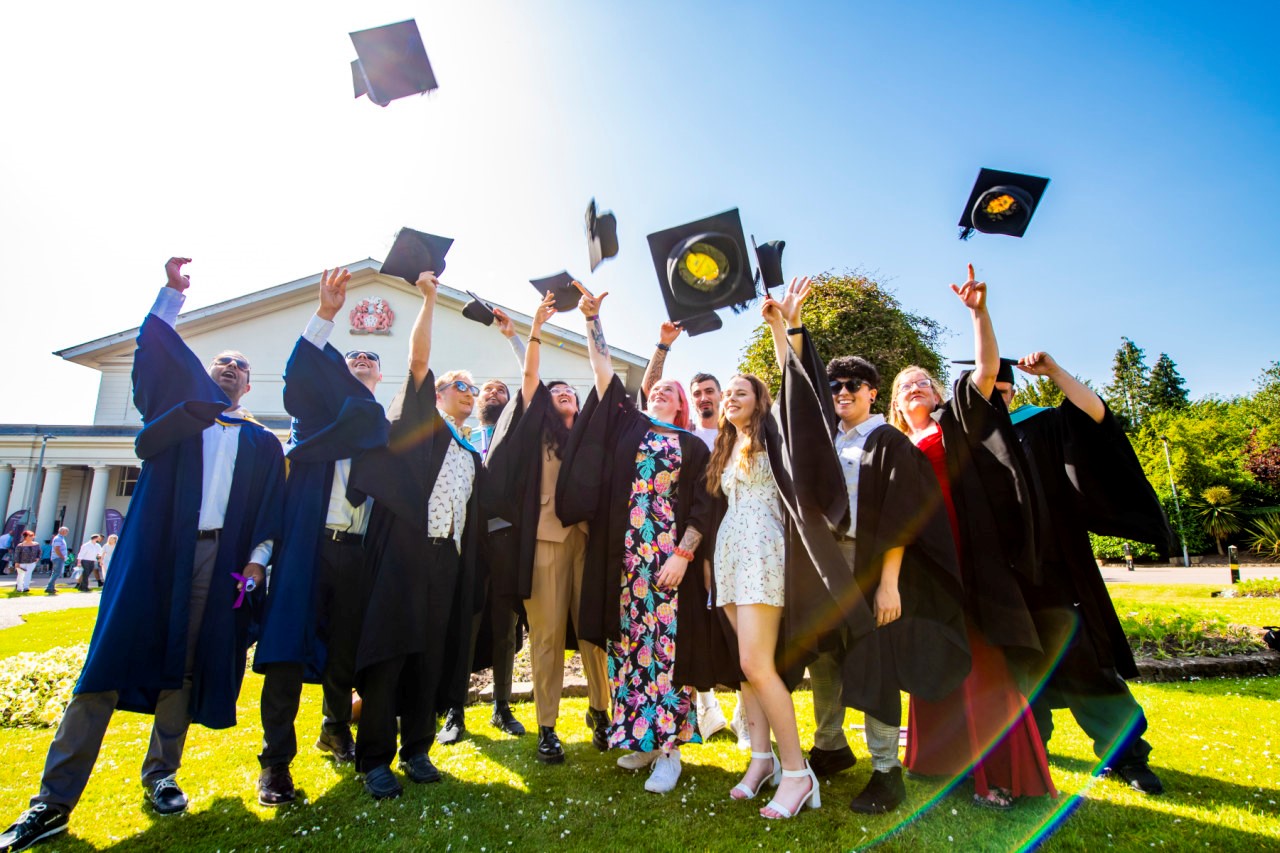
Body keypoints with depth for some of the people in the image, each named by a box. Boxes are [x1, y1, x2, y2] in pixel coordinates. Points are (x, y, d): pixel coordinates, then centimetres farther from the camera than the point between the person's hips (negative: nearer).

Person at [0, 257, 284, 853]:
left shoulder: (262, 443, 14)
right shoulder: (178, 410, 15)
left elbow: (272, 509, 7)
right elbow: (155, 355, 2)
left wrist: (257, 557, -5)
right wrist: (172, 293, -8)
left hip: (218, 561, 1)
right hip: (155, 551, 0)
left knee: (185, 667, 5)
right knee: (111, 664, -4)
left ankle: (161, 776, 19)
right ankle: (55, 799, 3)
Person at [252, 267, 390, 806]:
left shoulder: (384, 428, 17)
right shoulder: (318, 410, 11)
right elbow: (299, 373, -10)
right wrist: (324, 314, -18)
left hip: (358, 552, 2)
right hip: (307, 543, -2)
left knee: (344, 651, 10)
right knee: (288, 649, -4)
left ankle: (336, 730, 32)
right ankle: (276, 761, 6)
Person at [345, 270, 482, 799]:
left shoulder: (472, 458, 22)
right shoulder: (419, 424, 9)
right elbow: (418, 360, -2)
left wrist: (467, 566, 12)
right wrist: (429, 299, -6)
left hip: (447, 559, 5)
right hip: (403, 551, -5)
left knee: (432, 656, 5)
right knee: (390, 649, -6)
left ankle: (417, 749, 16)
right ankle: (375, 759, 4)